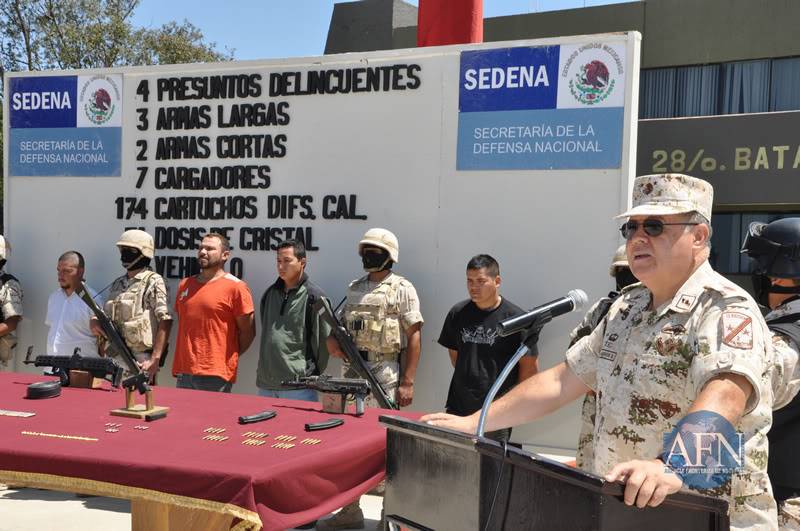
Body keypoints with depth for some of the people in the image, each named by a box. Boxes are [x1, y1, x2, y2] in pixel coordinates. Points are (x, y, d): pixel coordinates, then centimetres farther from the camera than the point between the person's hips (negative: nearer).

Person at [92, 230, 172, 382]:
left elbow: (165, 322, -13)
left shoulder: (153, 282, -5)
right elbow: (108, 316, 24)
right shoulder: (117, 284, 17)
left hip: (139, 360, -7)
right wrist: (95, 321, -1)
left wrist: (155, 360, -19)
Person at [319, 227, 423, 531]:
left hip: (386, 374, -6)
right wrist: (333, 339, -2)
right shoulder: (354, 288, 14)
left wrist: (407, 382, -13)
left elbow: (414, 337, -7)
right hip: (352, 372, 6)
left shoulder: (402, 289, -3)